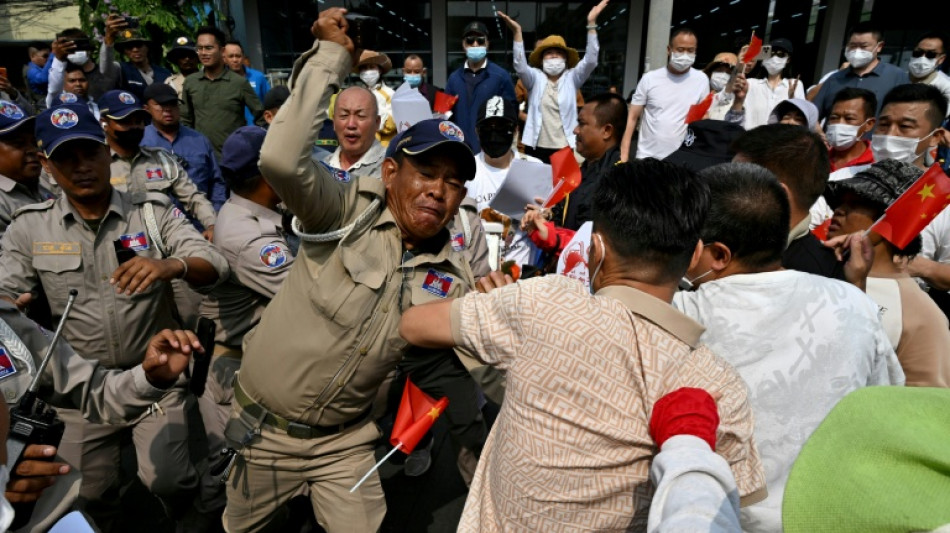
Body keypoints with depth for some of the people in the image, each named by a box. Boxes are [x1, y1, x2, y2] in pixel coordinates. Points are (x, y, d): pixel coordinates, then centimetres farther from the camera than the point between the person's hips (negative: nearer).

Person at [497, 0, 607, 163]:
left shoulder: (572, 78, 6)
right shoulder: (535, 78, 4)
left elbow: (590, 61, -8)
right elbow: (520, 66, -14)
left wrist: (591, 23, -17)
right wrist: (517, 32, -27)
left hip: (565, 148, 0)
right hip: (536, 148, 0)